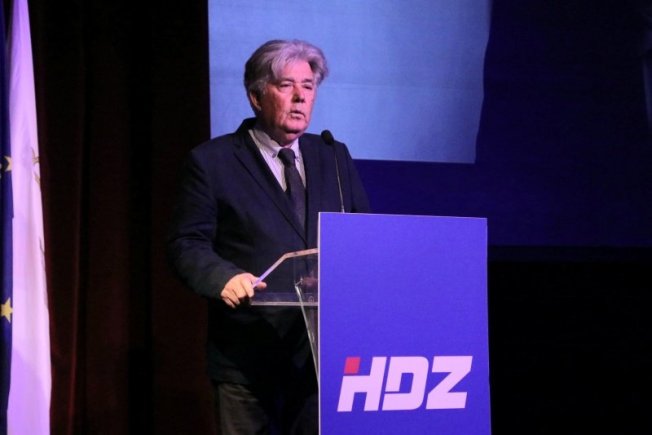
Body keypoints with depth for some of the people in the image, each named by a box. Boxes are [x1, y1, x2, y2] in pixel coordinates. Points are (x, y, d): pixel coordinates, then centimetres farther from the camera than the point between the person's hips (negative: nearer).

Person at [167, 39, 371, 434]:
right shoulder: (212, 161, 2)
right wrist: (223, 277, -23)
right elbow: (186, 245, -3)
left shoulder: (335, 158, 15)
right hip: (246, 353, -3)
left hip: (324, 348, 3)